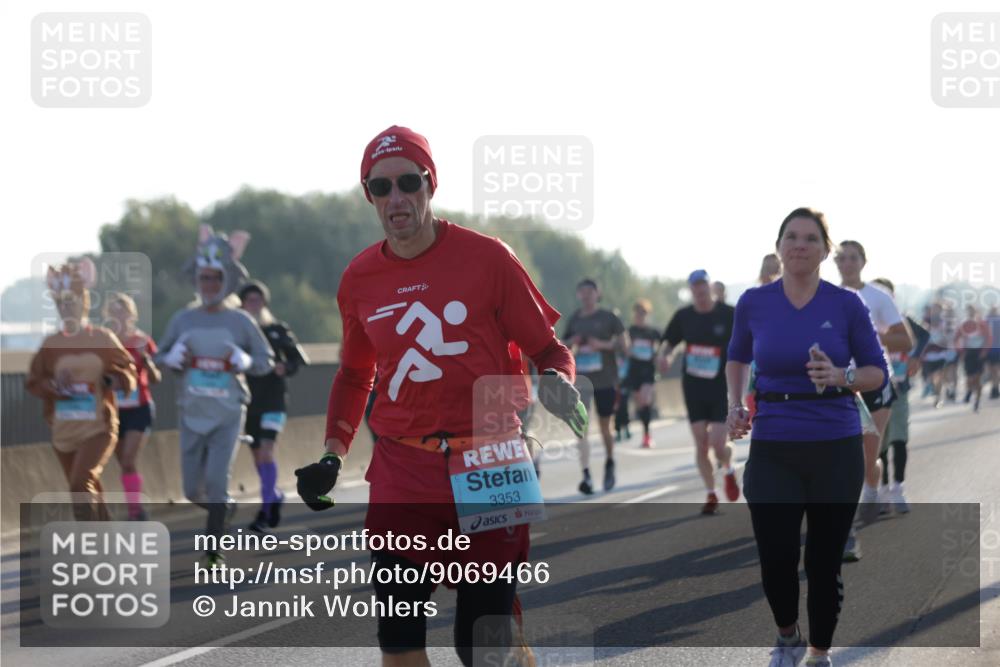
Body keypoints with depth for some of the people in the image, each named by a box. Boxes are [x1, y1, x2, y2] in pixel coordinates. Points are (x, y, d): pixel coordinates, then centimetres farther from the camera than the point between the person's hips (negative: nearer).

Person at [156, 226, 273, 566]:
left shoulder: (241, 322, -3)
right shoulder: (182, 320, 2)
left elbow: (265, 360, 3)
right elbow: (160, 356, 11)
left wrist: (245, 362, -17)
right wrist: (172, 359, -12)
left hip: (227, 414, -3)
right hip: (191, 414, 3)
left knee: (216, 482, -13)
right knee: (193, 490, 7)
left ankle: (213, 548, -2)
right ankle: (224, 507, 40)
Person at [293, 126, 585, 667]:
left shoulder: (486, 258, -4)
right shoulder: (360, 278, 7)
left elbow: (547, 349, 2)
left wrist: (554, 381, -20)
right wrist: (332, 458, 12)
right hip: (401, 475, 3)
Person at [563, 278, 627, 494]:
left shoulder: (608, 317, -1)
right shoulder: (574, 319, 8)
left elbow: (624, 342, -2)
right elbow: (565, 345, 18)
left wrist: (603, 345, -18)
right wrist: (572, 344, -5)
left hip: (605, 379, -2)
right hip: (581, 379, 2)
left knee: (605, 427, 9)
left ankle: (610, 464, 35)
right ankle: (586, 474, -17)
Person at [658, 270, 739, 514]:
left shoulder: (729, 315, -7)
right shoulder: (684, 316, 2)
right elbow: (669, 343, 12)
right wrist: (664, 356, -11)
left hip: (722, 387, -3)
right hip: (693, 387, 3)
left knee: (718, 443, -11)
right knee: (701, 444, 1)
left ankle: (729, 471, 24)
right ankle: (710, 495, 15)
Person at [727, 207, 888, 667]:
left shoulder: (846, 305, -4)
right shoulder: (754, 303, 0)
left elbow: (878, 372, 2)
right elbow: (738, 357, 19)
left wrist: (842, 377, -18)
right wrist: (735, 405, 3)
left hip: (836, 449, -1)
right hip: (773, 450, 1)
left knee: (825, 560, 4)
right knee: (775, 560, -6)